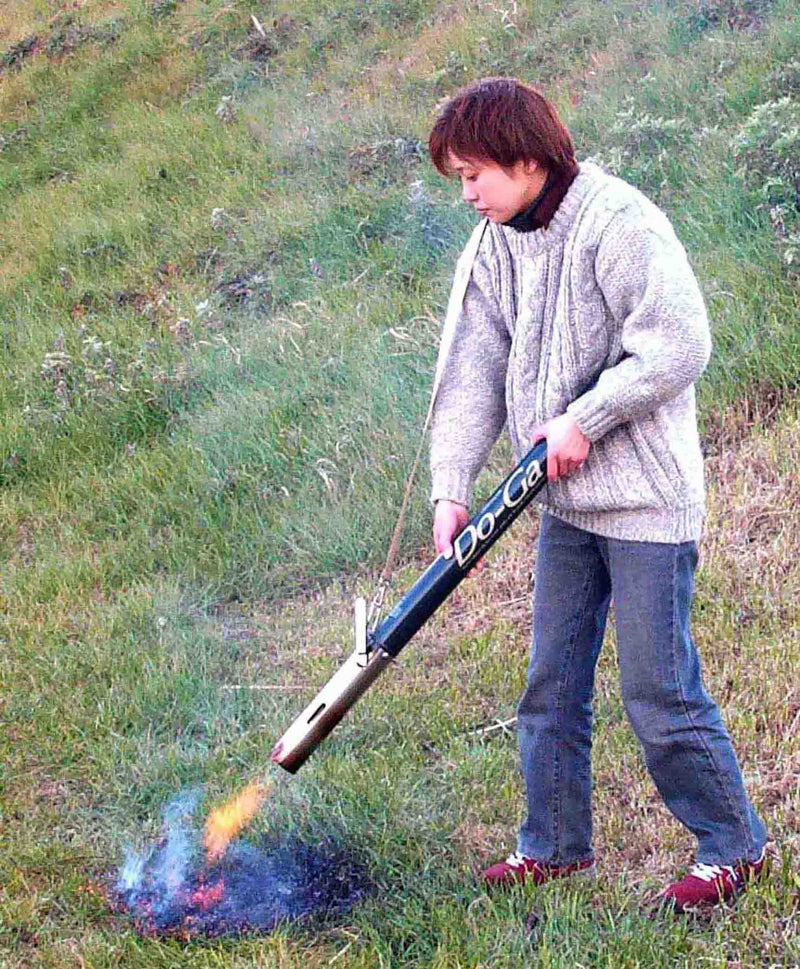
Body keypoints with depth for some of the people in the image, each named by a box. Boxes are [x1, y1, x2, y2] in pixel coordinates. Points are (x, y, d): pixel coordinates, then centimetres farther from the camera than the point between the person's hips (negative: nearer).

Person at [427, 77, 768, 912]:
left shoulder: (618, 222, -17)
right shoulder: (499, 245, 7)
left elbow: (678, 347, -22)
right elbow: (474, 372, 5)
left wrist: (582, 420, -17)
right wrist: (450, 489, -4)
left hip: (645, 499, -8)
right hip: (564, 503, 8)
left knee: (659, 694, -2)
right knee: (550, 686, 14)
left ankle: (733, 846, 17)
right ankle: (556, 844, 29)